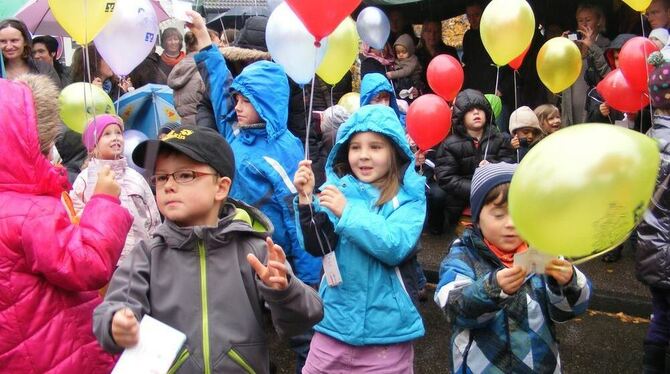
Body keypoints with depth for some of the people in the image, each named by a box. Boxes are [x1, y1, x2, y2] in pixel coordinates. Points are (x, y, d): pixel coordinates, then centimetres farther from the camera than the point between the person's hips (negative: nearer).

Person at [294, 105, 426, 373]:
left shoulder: (408, 196, -5)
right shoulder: (336, 188, 0)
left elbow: (396, 248, -19)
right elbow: (318, 247, -7)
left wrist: (348, 212, -23)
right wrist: (306, 199, -20)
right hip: (335, 321, 2)